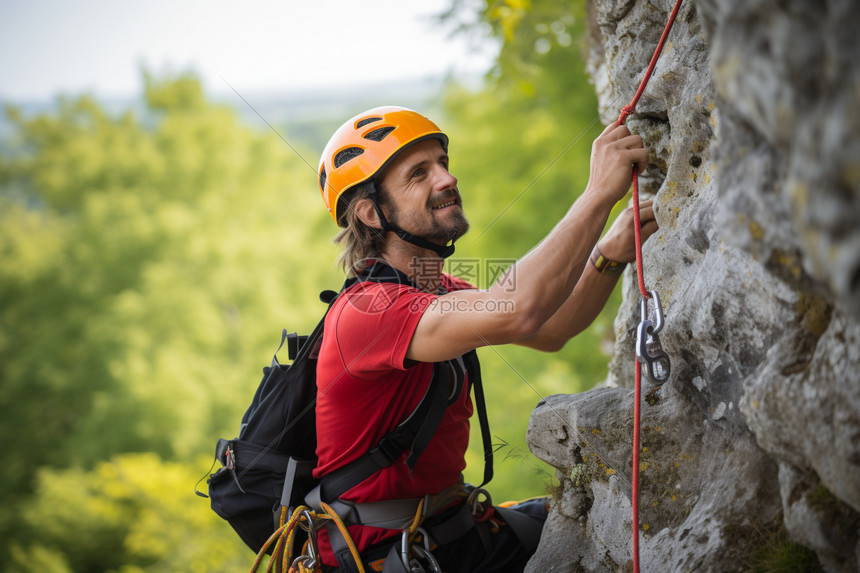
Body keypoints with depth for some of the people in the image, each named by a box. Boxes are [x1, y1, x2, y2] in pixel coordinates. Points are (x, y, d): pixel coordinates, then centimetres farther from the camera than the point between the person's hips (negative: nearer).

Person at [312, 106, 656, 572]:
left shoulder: (442, 292, 8)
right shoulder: (363, 311, -24)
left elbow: (549, 333, 10)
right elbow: (515, 311, -37)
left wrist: (610, 254, -6)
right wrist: (600, 192, -31)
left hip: (447, 527, 9)